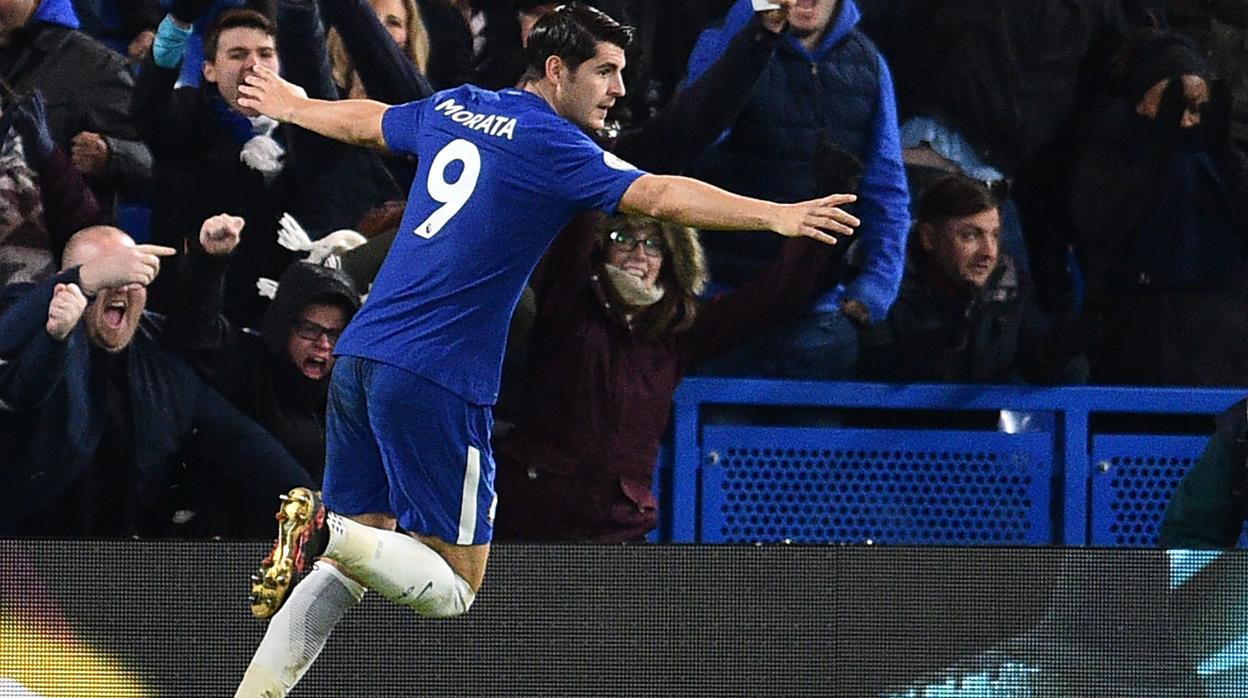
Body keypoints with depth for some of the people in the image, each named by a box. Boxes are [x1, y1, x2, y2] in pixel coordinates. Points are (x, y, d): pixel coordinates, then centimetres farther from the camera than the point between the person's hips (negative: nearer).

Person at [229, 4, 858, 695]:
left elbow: (364, 120, 34)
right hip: (434, 382, -8)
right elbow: (658, 196, -22)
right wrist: (775, 216, -29)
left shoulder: (452, 109, 14)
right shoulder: (550, 145, -8)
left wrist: (292, 105, 55)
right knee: (453, 588, -2)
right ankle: (326, 531, -22)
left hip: (359, 356, 8)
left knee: (344, 568, 15)